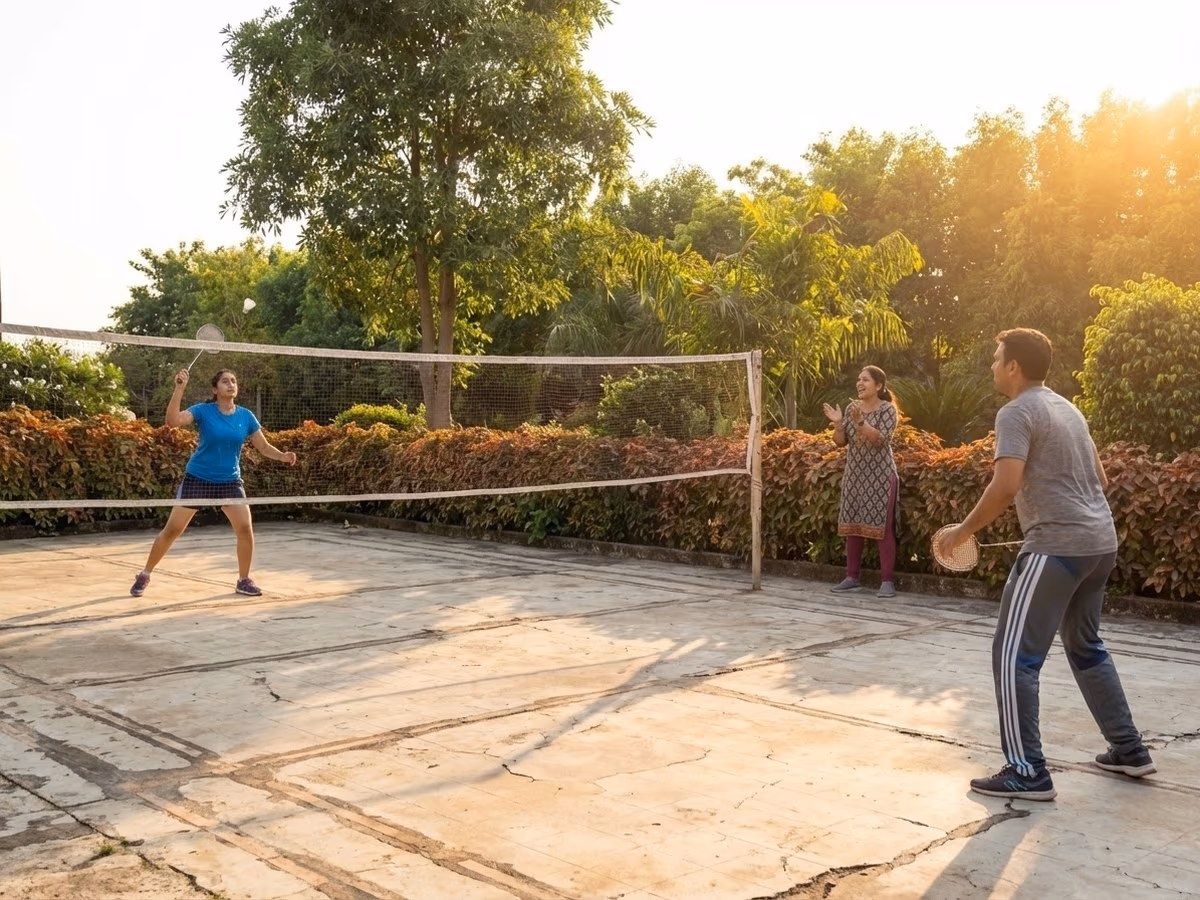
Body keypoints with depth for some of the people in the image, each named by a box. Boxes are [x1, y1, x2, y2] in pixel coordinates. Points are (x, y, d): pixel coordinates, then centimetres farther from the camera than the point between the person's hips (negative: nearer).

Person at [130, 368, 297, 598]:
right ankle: (144, 575, 20)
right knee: (172, 530, 2)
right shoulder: (203, 411, -11)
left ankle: (244, 580, 8)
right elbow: (173, 420, -27)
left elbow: (263, 446, 3)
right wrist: (179, 388, -36)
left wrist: (282, 456, -16)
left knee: (245, 529, -11)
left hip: (230, 481, 2)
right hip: (197, 478, -2)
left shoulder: (245, 416, -2)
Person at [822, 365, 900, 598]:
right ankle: (852, 577, 16)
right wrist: (837, 423, -10)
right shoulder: (852, 408, 9)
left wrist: (860, 422, -31)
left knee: (882, 527, -7)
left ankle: (888, 581, -4)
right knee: (852, 526, 7)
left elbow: (880, 439, -20)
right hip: (854, 476, 6)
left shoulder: (887, 409, -7)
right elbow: (841, 442, 7)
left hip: (880, 477, -6)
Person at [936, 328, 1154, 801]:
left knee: (1014, 656, -3)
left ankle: (1027, 771, -2)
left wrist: (963, 530, -11)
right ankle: (1129, 750, 30)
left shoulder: (1017, 413, -10)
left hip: (1055, 546, -9)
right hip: (1100, 541, 10)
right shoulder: (1067, 408, 17)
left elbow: (1006, 485, -21)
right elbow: (1100, 479, 22)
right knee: (1085, 646, 24)